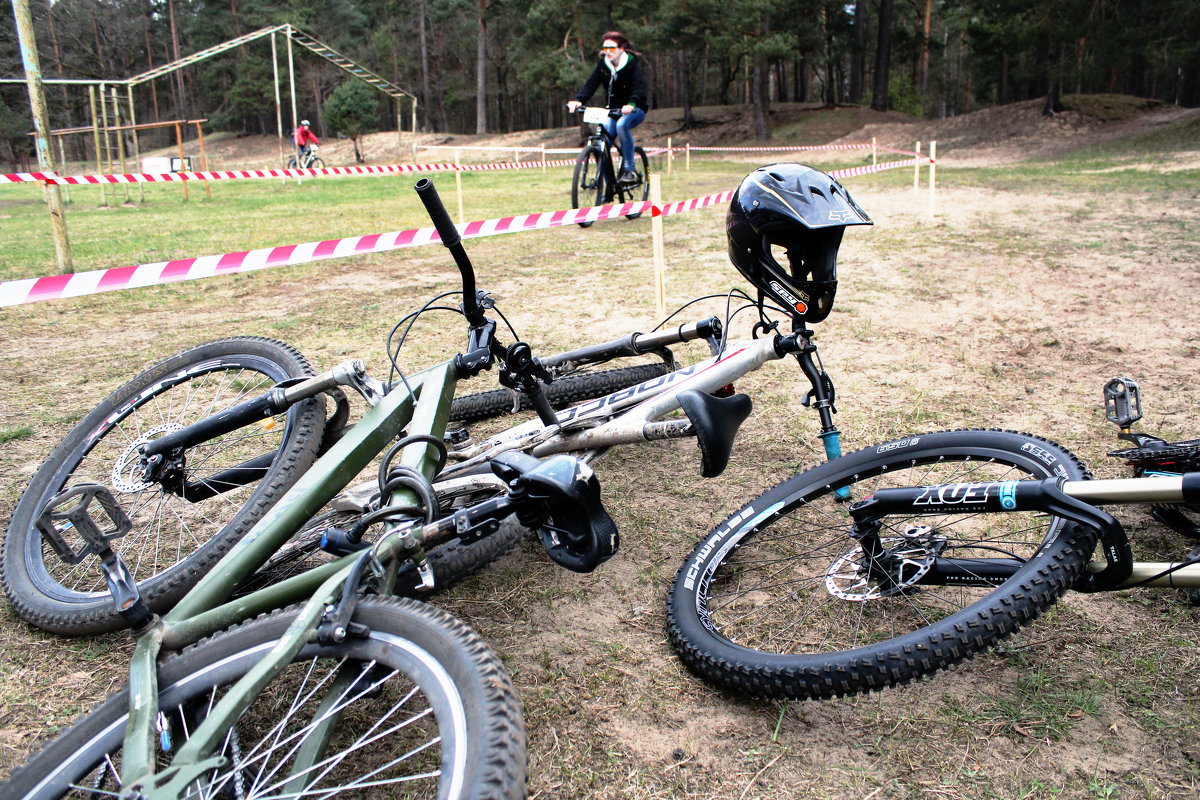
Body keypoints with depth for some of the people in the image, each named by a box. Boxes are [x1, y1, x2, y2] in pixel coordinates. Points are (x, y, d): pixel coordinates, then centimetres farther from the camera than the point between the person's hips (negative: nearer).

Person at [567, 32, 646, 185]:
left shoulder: (632, 63, -13)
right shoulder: (603, 65, -1)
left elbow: (639, 87, -27)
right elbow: (591, 84, -13)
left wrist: (631, 104, -49)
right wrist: (578, 100, -32)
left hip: (635, 110, -4)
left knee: (621, 125, -37)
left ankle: (630, 169, -27)